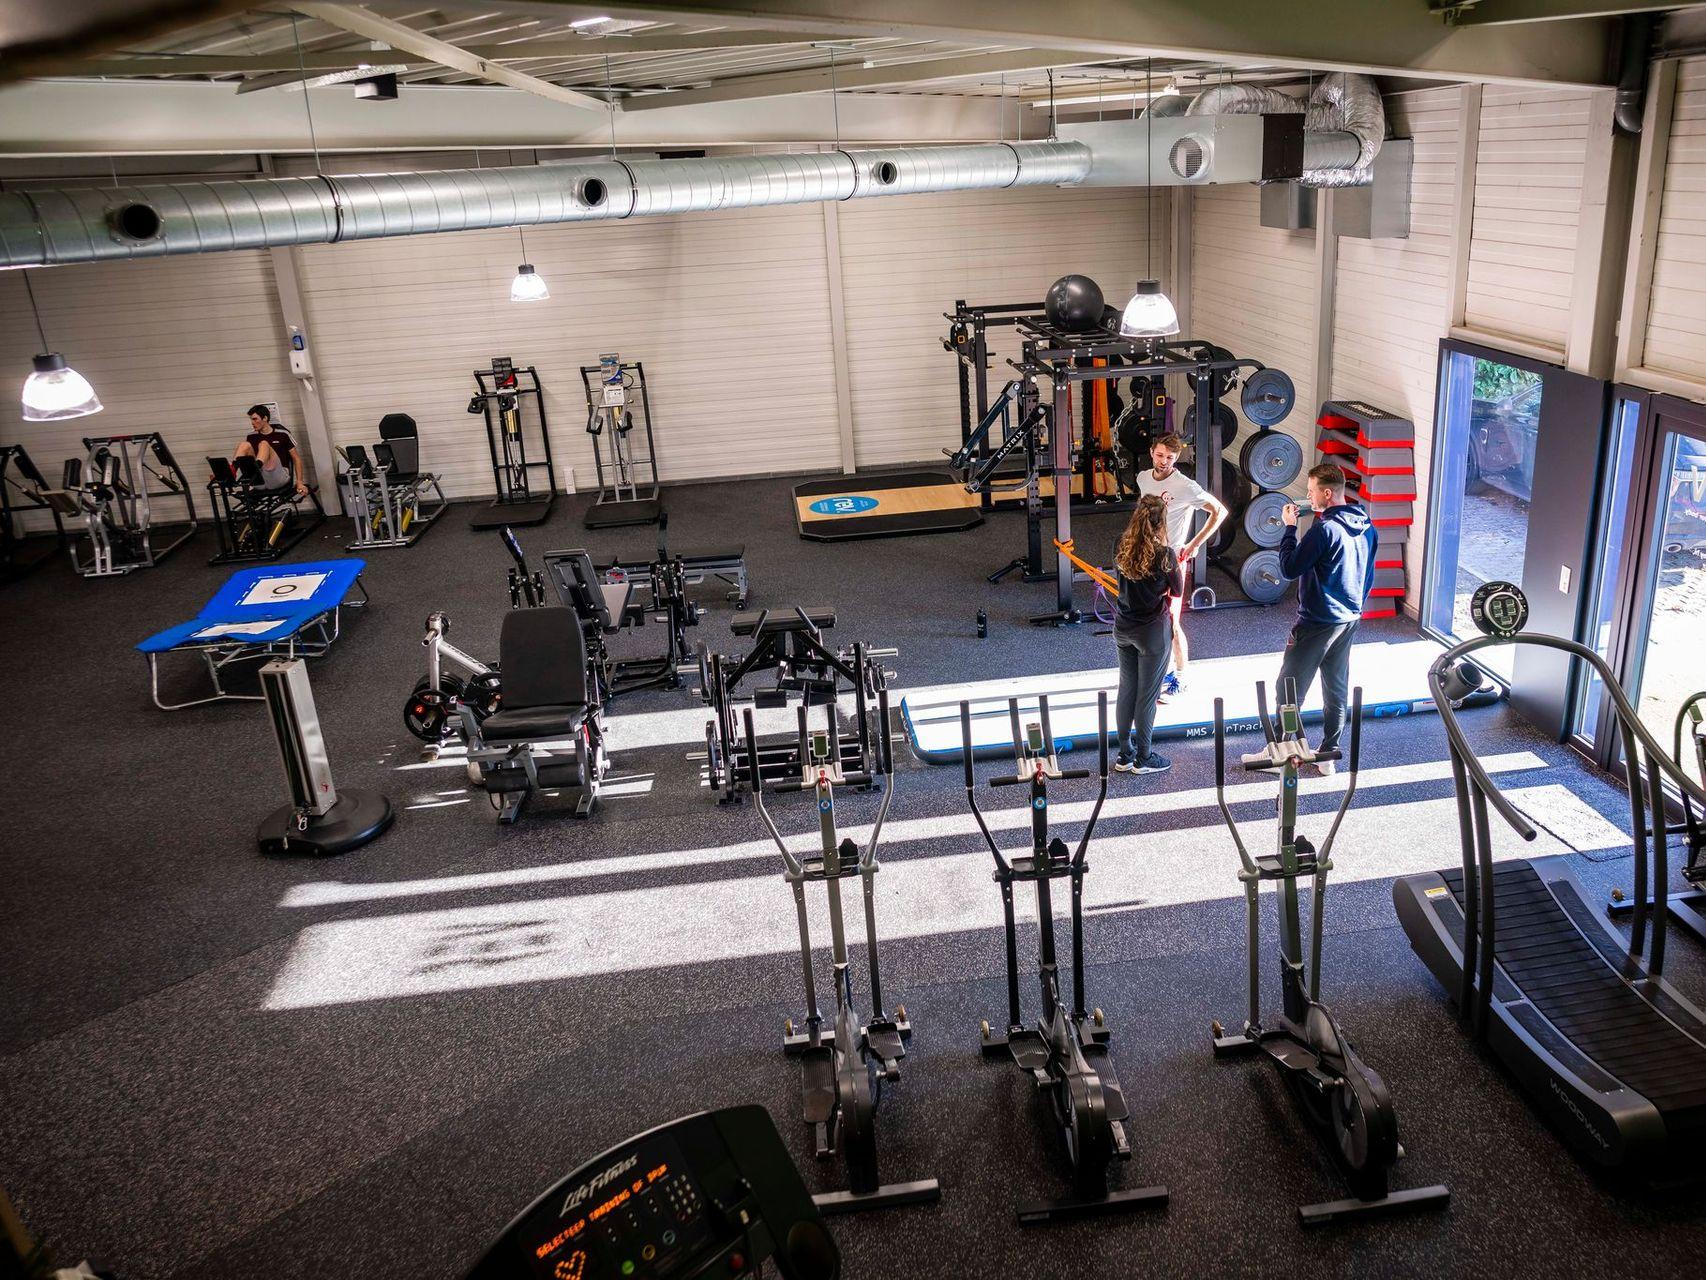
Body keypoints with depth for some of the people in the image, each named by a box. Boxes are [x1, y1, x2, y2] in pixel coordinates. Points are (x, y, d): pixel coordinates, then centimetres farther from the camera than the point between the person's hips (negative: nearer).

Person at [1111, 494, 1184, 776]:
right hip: (1153, 632, -5)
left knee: (1126, 690, 16)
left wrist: (1152, 506, 19)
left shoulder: (1122, 546, -7)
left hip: (1123, 629, 5)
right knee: (1147, 695, 7)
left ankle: (1124, 755, 26)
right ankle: (1143, 758, 19)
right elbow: (1177, 592, -6)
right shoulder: (1165, 554, -19)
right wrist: (1180, 566, 14)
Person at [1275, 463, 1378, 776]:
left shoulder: (1325, 529, -22)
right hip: (1349, 620, 8)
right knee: (1337, 689, 14)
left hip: (1317, 623, -8)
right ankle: (1329, 754, 21)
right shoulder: (1366, 527, 5)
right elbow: (1368, 576, 14)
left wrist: (1290, 528, -11)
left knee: (1290, 687, 3)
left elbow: (1290, 568, -19)